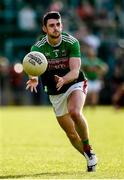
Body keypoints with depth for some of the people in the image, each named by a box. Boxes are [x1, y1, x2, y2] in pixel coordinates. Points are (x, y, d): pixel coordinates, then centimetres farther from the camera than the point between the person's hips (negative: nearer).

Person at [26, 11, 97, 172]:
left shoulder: (72, 42, -19)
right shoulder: (38, 47, -16)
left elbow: (75, 72, -26)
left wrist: (63, 80, -47)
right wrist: (33, 78, -58)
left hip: (75, 84, -3)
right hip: (54, 93, 3)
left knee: (75, 112, -33)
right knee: (70, 132, 6)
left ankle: (89, 150, -17)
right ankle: (89, 158, 28)